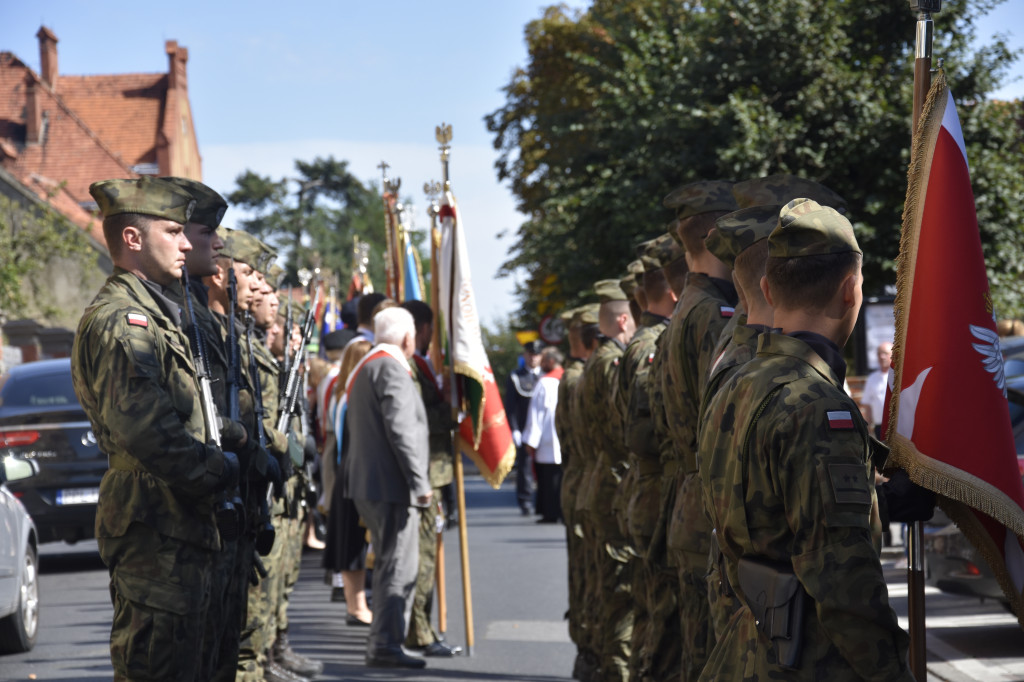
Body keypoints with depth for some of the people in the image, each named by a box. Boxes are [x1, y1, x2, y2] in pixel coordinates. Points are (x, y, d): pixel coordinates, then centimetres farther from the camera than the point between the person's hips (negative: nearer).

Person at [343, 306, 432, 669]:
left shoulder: (365, 367, 19)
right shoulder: (391, 369, -13)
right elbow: (400, 430, -20)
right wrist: (420, 482, -18)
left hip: (368, 484, 10)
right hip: (391, 485, -10)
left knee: (388, 565, 18)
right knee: (398, 567, -7)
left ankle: (382, 642, 23)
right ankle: (385, 646, -7)